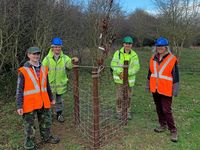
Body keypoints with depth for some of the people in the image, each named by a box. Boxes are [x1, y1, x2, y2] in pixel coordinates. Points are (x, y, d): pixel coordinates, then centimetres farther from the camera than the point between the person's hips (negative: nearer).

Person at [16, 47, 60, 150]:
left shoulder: (43, 69, 6)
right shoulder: (23, 71, -10)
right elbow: (19, 90, -9)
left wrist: (51, 98, 19)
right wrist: (19, 106, -12)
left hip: (43, 103, 5)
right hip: (30, 104, -5)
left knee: (46, 122, 20)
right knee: (30, 126, 7)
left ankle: (46, 137, 42)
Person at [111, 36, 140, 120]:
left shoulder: (134, 55, -2)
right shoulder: (118, 53, -3)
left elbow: (136, 67, -10)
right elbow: (113, 64, -8)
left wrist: (127, 73, -23)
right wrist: (120, 72, -22)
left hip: (129, 79, 2)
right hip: (119, 78, -1)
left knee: (128, 97, 13)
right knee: (120, 97, 2)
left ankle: (127, 112, 30)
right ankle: (119, 112, 20)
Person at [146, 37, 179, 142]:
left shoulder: (172, 59, -8)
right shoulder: (153, 59, 7)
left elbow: (175, 76, -6)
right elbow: (150, 73, 15)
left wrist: (175, 90, -7)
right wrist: (148, 85, 15)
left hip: (166, 90, -5)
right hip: (155, 89, 6)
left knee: (166, 110, -5)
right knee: (159, 109, 16)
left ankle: (173, 130, 8)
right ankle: (162, 125, 33)